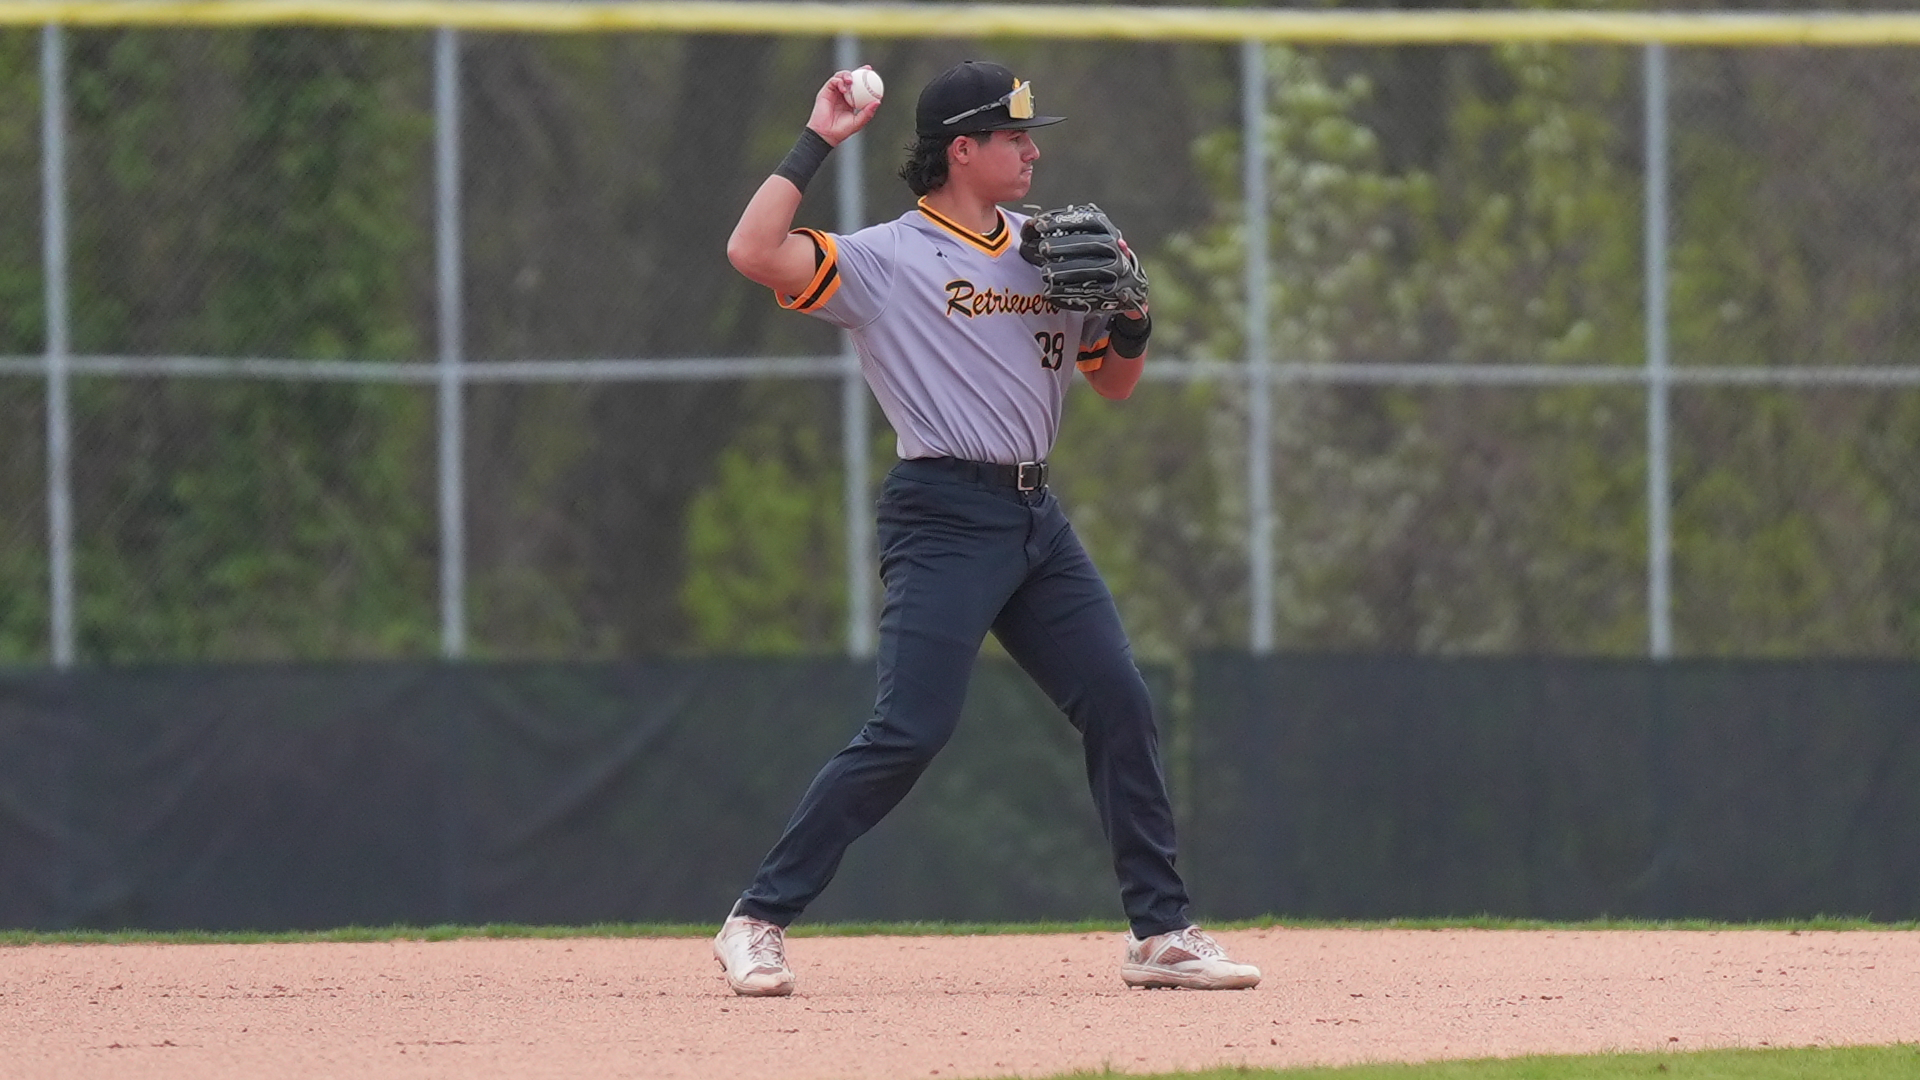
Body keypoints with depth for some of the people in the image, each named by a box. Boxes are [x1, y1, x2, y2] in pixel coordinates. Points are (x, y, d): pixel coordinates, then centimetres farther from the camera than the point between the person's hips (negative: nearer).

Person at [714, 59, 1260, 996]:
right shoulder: (886, 260, -4)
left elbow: (1115, 382, 22)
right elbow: (753, 252, -19)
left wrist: (1129, 312, 1)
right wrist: (816, 143, -14)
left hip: (1035, 518, 7)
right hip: (944, 520, -7)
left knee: (1121, 706, 3)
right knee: (909, 732, -15)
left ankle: (1160, 931, 11)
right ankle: (756, 921, -8)